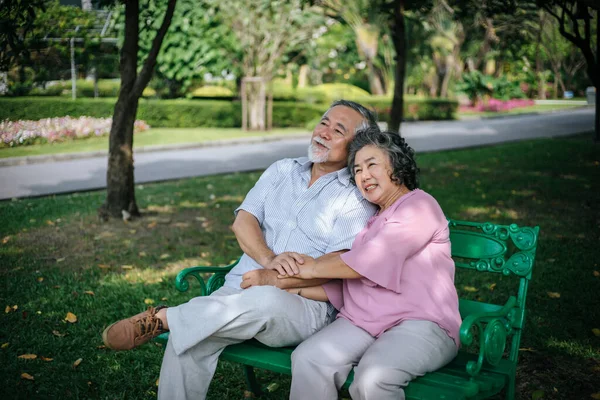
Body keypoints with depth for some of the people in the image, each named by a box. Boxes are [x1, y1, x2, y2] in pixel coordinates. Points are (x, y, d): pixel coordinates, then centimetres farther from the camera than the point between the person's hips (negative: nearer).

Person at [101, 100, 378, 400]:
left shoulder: (357, 196, 1)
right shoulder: (282, 171, 18)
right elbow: (242, 221, 6)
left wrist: (273, 281, -18)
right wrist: (268, 258, -14)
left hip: (305, 306, -4)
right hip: (243, 289, 4)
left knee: (266, 301, -40)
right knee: (188, 342, -25)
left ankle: (160, 318, -22)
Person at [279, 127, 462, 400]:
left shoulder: (420, 207, 0)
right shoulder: (371, 220, 27)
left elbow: (369, 261, -10)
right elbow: (345, 287, 20)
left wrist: (313, 268, 2)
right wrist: (295, 290, 7)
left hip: (419, 323, -6)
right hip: (362, 323, 7)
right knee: (307, 359, -22)